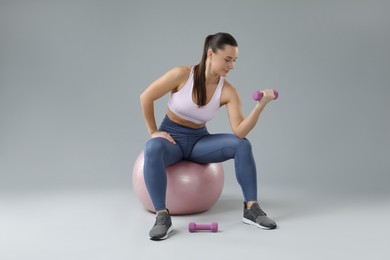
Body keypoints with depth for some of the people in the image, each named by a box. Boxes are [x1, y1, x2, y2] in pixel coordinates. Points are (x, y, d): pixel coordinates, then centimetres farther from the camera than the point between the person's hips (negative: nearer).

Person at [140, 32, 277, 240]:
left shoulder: (228, 92, -13)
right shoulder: (182, 74, -20)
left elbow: (239, 132, -24)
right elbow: (146, 97, -11)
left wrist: (260, 106, -36)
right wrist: (153, 132, -9)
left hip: (199, 139, 3)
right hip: (171, 137, -3)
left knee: (242, 145, -20)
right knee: (153, 149, -40)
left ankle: (251, 209, -13)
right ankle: (162, 216, -31)